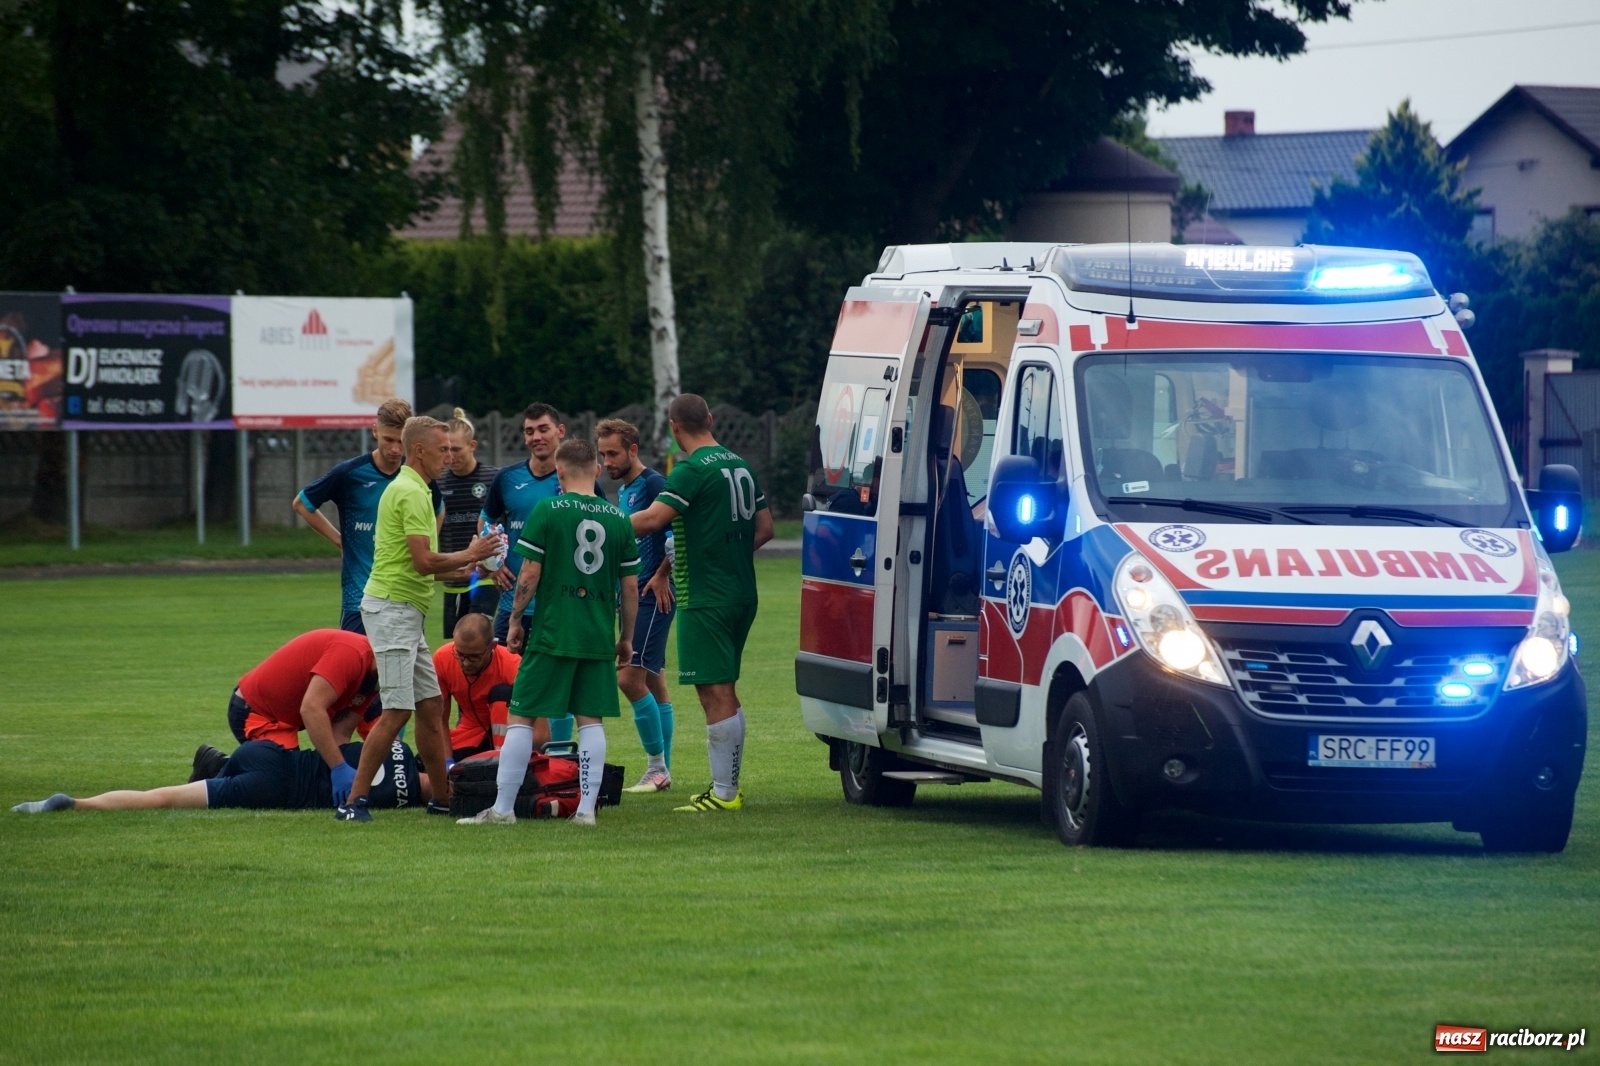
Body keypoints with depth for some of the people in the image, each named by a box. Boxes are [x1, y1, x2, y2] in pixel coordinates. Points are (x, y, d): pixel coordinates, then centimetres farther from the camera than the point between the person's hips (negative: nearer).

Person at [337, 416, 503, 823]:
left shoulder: (409, 489, 18)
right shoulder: (411, 493, -15)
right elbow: (424, 562, -21)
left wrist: (465, 565, 18)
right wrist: (469, 555, -7)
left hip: (406, 613, 11)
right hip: (393, 609, -11)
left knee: (431, 706, 13)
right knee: (397, 710, -13)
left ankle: (443, 797, 18)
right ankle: (353, 801, -13)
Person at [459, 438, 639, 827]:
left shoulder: (547, 512, -7)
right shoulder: (618, 519, 4)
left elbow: (529, 575, -8)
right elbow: (630, 587, 7)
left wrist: (515, 620, 5)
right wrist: (627, 638, 17)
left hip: (551, 634, -3)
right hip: (599, 638, 3)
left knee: (520, 718, 3)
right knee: (590, 719, 9)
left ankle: (503, 807, 2)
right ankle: (586, 807, 3)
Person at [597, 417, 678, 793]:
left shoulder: (652, 484, -12)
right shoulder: (623, 491, 16)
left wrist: (662, 575, -17)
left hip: (653, 596, -10)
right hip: (632, 596, 10)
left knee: (631, 677, -15)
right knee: (654, 682, 11)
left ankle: (657, 765, -9)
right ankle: (663, 772, 14)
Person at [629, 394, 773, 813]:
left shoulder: (693, 471, -14)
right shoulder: (740, 466, 13)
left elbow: (652, 519, -24)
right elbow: (764, 528, 16)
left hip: (707, 600, -9)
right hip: (741, 595, 9)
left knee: (715, 694, -6)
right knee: (724, 693, 16)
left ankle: (723, 793, -5)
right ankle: (729, 787, 21)